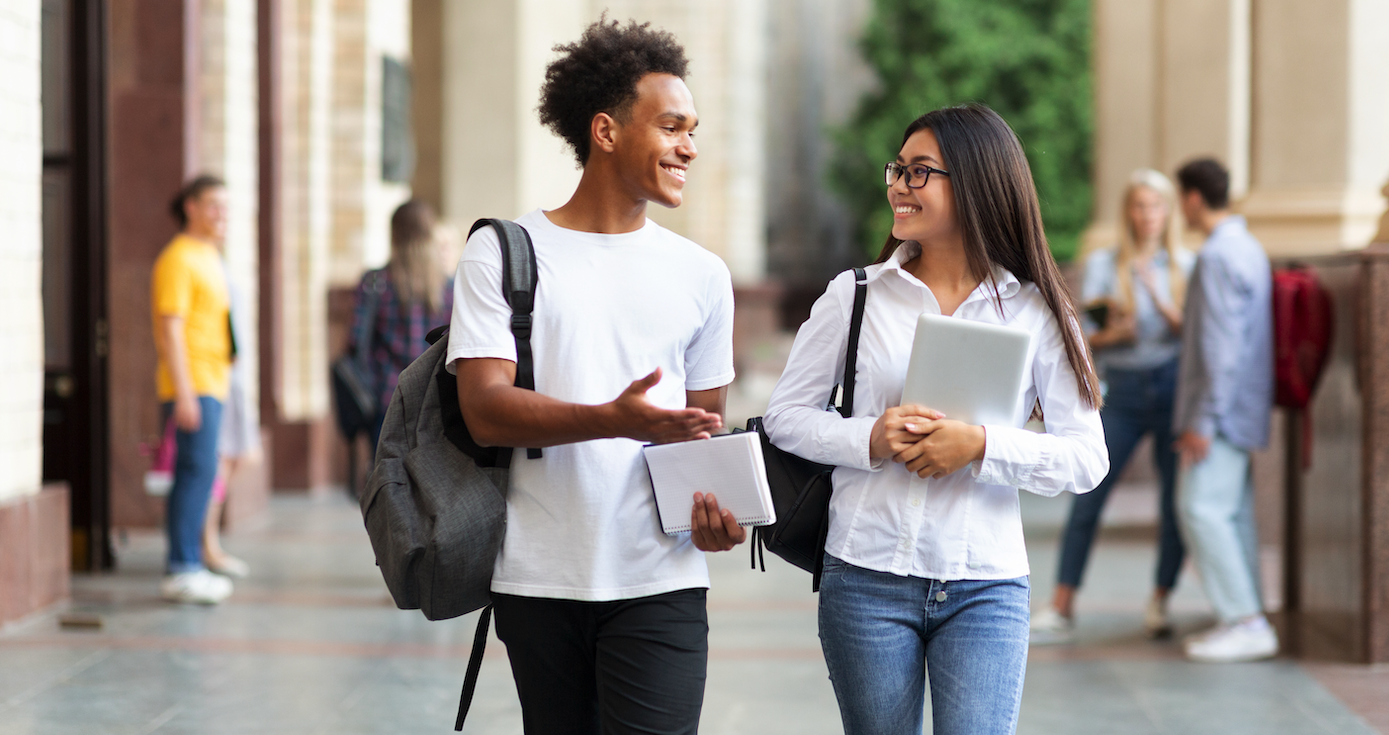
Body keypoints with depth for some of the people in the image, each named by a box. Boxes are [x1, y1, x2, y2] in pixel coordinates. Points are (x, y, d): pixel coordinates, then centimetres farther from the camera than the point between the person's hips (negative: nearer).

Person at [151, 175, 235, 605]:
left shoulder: (208, 258, 20)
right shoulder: (179, 258, -10)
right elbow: (170, 330, -17)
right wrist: (184, 393, -21)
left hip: (211, 384, 9)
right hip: (193, 386, -9)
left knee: (197, 474, 9)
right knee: (197, 470, -13)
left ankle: (188, 566, 12)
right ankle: (182, 570, -13)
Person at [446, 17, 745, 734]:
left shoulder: (701, 274, 12)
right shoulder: (500, 253, 2)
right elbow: (486, 411, -9)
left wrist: (720, 501, -6)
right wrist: (612, 419, -26)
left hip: (659, 587, 1)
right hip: (538, 585, -1)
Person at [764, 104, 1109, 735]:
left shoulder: (1035, 312, 1)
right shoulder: (857, 294, 4)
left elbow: (1087, 457, -3)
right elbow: (786, 415, 6)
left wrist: (979, 446, -17)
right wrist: (870, 440, -12)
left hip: (985, 588, -1)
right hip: (867, 579, 1)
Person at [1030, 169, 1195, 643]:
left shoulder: (1185, 265, 8)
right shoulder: (1103, 264, 6)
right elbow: (1085, 335, 2)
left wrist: (1160, 299, -15)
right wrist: (1110, 334, -19)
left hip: (1173, 387, 1)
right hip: (1122, 390, -1)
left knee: (1176, 501, 0)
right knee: (1087, 497, -6)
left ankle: (1159, 603, 13)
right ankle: (1061, 608, -3)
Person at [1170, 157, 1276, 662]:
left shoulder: (1218, 256, -17)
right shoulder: (1248, 248, 16)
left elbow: (1221, 345, -22)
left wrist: (1203, 419, -21)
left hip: (1222, 409, -10)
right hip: (1243, 411, 10)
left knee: (1201, 507, -11)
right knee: (1233, 511, 12)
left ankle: (1245, 622, -13)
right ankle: (1247, 620, 14)